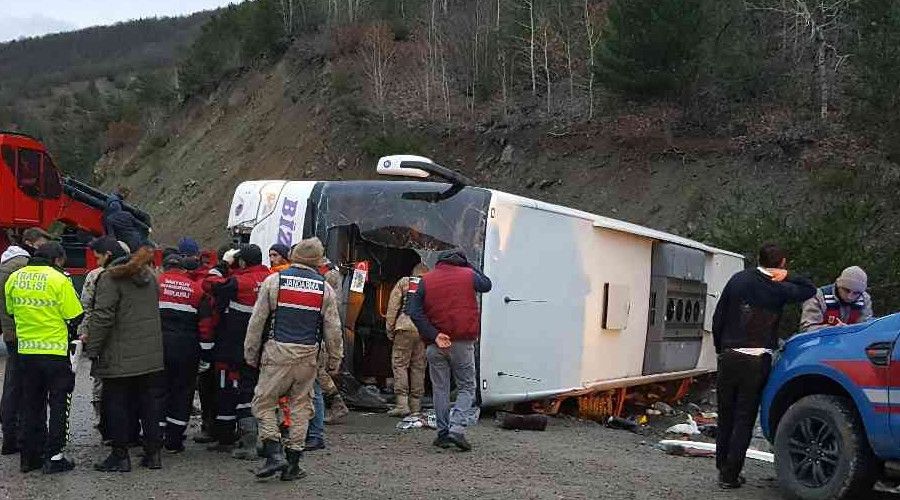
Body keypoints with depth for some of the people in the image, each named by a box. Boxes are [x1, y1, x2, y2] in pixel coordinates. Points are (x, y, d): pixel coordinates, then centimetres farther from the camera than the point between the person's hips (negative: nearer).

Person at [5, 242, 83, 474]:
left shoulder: (14, 278, 3)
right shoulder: (59, 280, -13)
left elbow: (11, 311, 14)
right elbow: (75, 316, -11)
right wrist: (68, 333, 9)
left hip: (25, 350, 5)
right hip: (56, 350, -5)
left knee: (31, 404, 15)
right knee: (58, 404, 5)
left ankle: (29, 456, 20)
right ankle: (53, 456, 4)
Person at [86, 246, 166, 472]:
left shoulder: (110, 278, -11)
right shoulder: (149, 275, 12)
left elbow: (102, 317, -16)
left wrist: (92, 348, -10)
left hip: (119, 358, -6)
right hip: (152, 357, 7)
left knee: (117, 405, 4)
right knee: (151, 403, 11)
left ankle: (120, 455, 8)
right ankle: (153, 453, 16)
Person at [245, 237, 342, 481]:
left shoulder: (274, 281, -1)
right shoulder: (325, 288, 4)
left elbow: (257, 321, 1)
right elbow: (333, 329, 6)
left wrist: (250, 353, 10)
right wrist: (334, 360, 17)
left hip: (277, 351, -2)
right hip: (308, 354, 2)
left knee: (264, 401, 8)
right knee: (300, 406, 9)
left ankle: (274, 453, -5)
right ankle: (293, 464, 12)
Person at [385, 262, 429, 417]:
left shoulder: (404, 282, 14)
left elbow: (393, 307, 6)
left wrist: (390, 329, 8)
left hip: (405, 326, -3)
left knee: (399, 364, 2)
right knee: (419, 367, 10)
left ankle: (402, 403, -7)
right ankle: (416, 405, 14)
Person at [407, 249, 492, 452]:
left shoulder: (426, 281, 6)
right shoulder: (468, 275, 1)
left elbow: (414, 312, -5)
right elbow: (487, 285, 22)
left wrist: (434, 335, -9)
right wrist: (469, 266, 25)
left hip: (436, 344, 2)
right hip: (463, 343, -2)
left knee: (440, 389, 12)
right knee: (467, 387, 7)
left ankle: (443, 433, 12)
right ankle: (457, 428, -10)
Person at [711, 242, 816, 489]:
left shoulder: (738, 279, 2)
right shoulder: (779, 289, -5)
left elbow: (717, 319, 5)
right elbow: (810, 289, 14)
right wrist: (787, 277, 3)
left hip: (729, 357, 3)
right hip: (757, 362, -3)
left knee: (726, 415, 15)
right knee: (744, 419, 2)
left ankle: (722, 467, 23)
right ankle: (730, 475, 1)